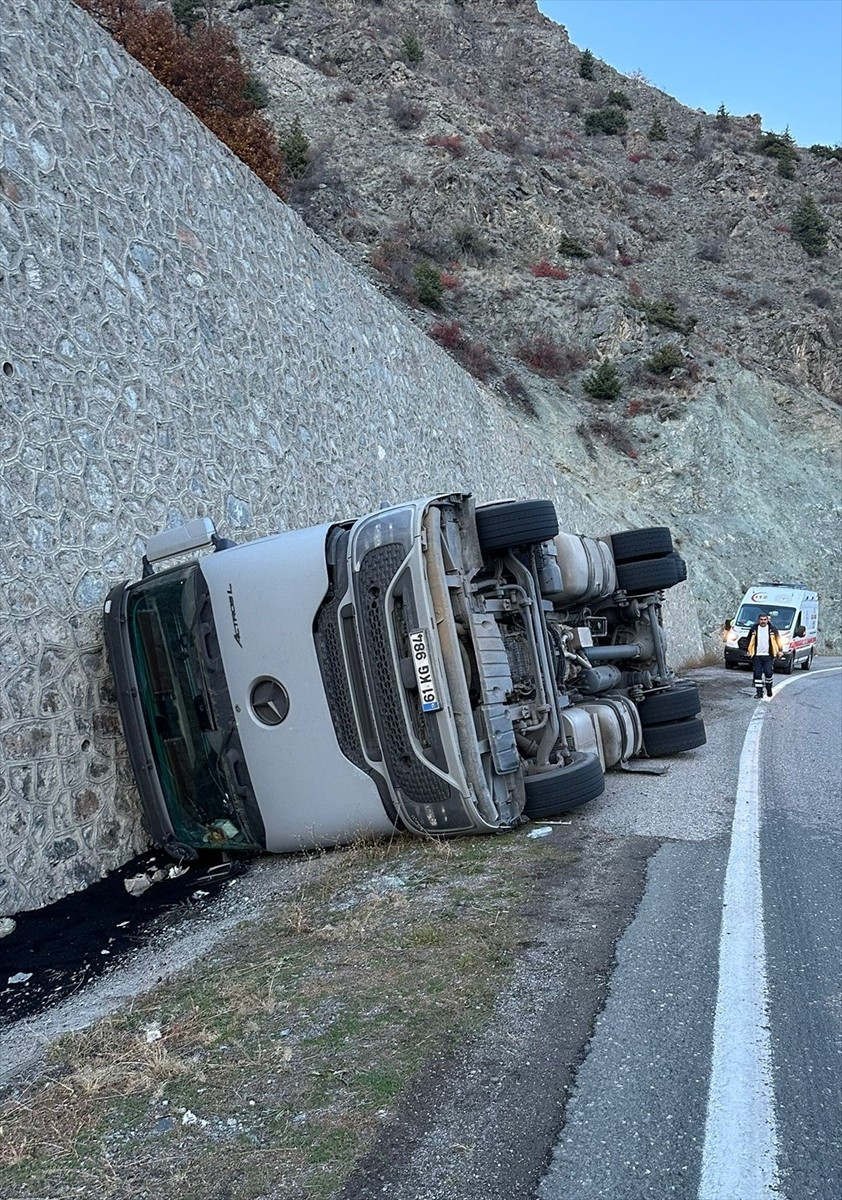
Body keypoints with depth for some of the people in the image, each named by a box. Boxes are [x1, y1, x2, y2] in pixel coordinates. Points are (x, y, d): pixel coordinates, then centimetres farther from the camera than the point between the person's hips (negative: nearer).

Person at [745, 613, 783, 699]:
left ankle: (769, 690, 13)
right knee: (757, 674, -2)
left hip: (768, 656, -1)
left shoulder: (772, 629, 1)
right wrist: (747, 650, 13)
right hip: (757, 656, 1)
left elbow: (778, 639, 10)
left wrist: (780, 650, 7)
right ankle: (759, 692, 4)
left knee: (768, 673, -9)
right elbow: (749, 640, 14)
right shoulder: (754, 629, 3)